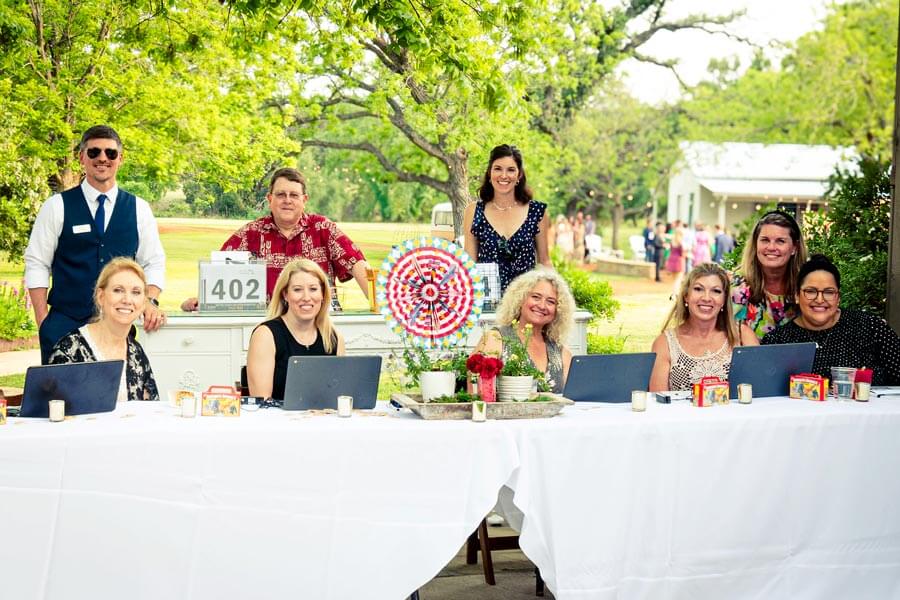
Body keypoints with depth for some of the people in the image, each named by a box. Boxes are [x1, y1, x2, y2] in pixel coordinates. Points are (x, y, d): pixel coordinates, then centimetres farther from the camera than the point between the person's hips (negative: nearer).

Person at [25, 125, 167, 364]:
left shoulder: (139, 209, 7)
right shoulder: (57, 207, 2)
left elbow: (153, 263, 10)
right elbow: (37, 264, 3)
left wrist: (151, 302, -9)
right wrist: (43, 323, -4)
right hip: (64, 324, -1)